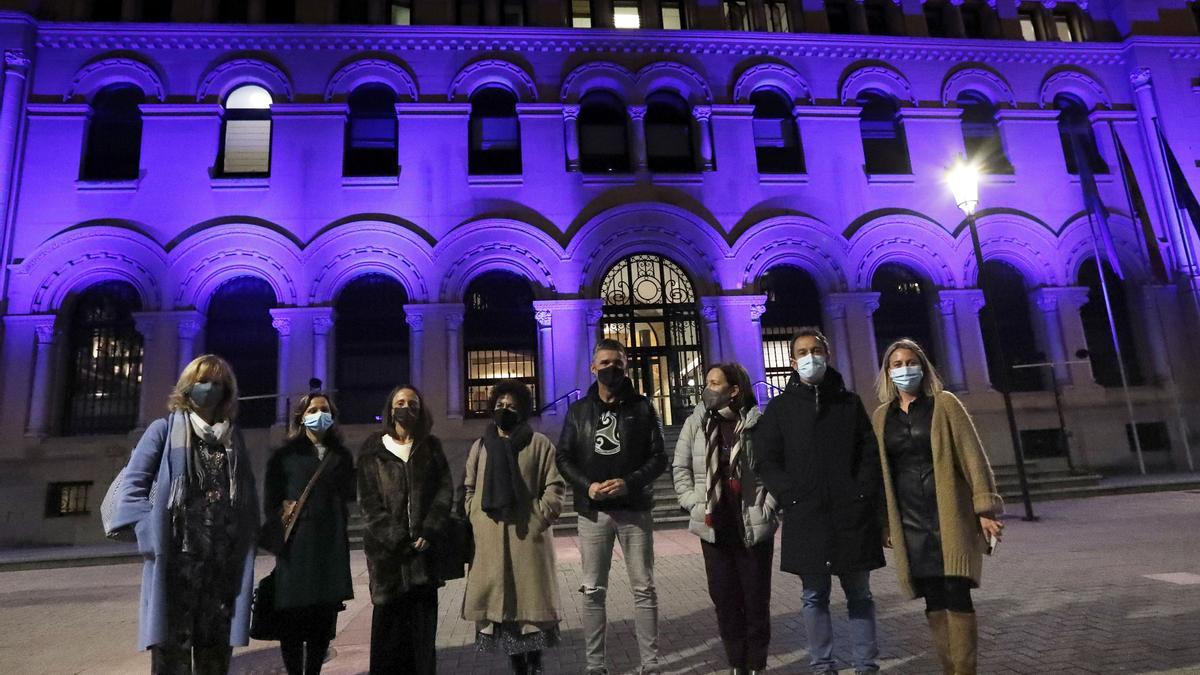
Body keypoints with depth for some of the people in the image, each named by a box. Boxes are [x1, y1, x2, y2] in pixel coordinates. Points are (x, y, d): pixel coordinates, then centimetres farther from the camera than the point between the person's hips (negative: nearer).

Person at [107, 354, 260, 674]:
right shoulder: (164, 430, 5)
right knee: (171, 648, -2)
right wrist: (153, 538, -12)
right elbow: (132, 485, -1)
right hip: (175, 559, -3)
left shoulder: (234, 437, 16)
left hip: (223, 562, 4)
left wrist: (245, 550, 5)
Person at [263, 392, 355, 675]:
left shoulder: (342, 456, 13)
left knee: (325, 619, 7)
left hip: (332, 546, 3)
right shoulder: (286, 455, 3)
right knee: (293, 617, 0)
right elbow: (271, 503, 1)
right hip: (297, 546, -3)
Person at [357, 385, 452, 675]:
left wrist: (428, 533, -10)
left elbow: (444, 492, 3)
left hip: (424, 547, 1)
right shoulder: (373, 449, 6)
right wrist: (397, 539, -9)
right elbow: (368, 501, 0)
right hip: (387, 549, -1)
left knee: (423, 621, 1)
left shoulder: (431, 446, 10)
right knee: (389, 622, 0)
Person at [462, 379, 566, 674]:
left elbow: (555, 486, 0)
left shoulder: (539, 444, 2)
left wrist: (540, 519, -9)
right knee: (500, 598, 5)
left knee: (531, 597, 2)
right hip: (490, 538, 3)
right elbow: (469, 488, 17)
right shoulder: (480, 446, 11)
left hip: (528, 535, -2)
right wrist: (476, 519, 5)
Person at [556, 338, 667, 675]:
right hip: (593, 511, 1)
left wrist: (628, 483, -15)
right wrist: (586, 485, -12)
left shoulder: (642, 407, 4)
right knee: (593, 591, 6)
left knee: (644, 589, 5)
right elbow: (563, 457, 6)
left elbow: (658, 457, 0)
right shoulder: (578, 410, 7)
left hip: (634, 509, -1)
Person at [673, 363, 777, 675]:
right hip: (714, 528, 3)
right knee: (724, 597, 11)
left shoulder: (759, 424, -7)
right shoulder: (696, 423, 1)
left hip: (754, 527, -2)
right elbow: (680, 467, 6)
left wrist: (767, 507, -8)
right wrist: (693, 504, -3)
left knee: (756, 598, 8)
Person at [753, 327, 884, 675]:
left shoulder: (849, 402, 10)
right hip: (805, 517, -1)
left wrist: (863, 496, -8)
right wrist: (791, 497, -11)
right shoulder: (780, 407, 5)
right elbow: (765, 460, 0)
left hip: (852, 514, 1)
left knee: (859, 595, 10)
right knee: (814, 597, 8)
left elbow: (870, 453, 5)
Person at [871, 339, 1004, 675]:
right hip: (909, 521, 3)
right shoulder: (881, 416, 9)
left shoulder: (944, 404, 0)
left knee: (956, 595, -6)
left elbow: (971, 454, -3)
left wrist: (985, 507, -9)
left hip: (948, 516, -3)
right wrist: (884, 522, 13)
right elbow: (879, 470, 13)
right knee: (934, 600, 7)